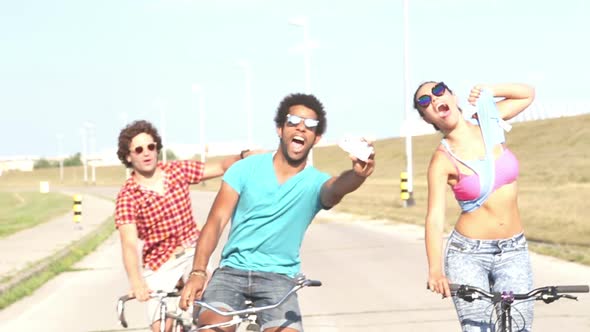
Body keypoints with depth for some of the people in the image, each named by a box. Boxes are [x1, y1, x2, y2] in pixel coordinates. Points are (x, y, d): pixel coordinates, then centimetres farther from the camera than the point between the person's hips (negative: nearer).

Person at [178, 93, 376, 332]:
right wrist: (198, 271, -20)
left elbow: (337, 187, -27)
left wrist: (358, 174, -52)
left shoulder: (314, 183, -2)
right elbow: (216, 221, -5)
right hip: (232, 270, 0)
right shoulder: (246, 169, 1)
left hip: (278, 277, 0)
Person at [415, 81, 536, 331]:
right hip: (468, 254, -3)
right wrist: (435, 270, -32)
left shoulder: (487, 122, 3)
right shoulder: (443, 159, -9)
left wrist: (488, 91, 1)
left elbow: (528, 93, 18)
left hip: (514, 253, 3)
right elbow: (435, 218, -18)